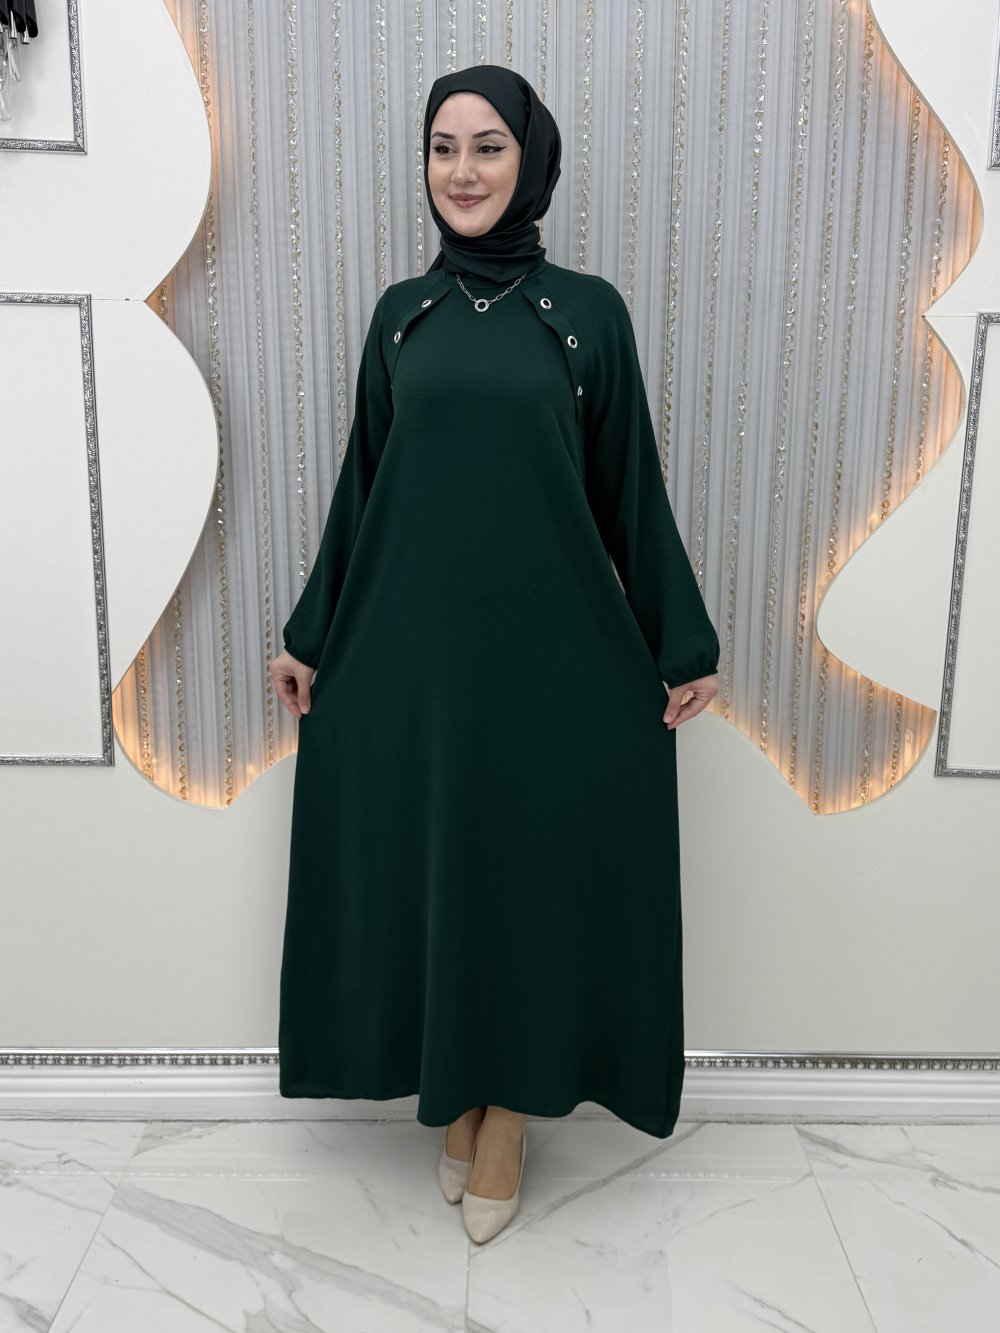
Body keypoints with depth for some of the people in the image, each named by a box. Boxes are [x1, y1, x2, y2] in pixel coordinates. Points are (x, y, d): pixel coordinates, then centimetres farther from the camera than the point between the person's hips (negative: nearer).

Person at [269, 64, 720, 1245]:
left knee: (530, 870, 6)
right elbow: (360, 486, 10)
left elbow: (632, 490, 2)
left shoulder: (589, 311, 1)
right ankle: (457, 1097, 32)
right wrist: (309, 633, 9)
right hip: (410, 645, 3)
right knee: (421, 868, 9)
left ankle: (506, 1118, 28)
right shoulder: (400, 312, 8)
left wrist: (683, 645, 2)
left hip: (547, 646, -2)